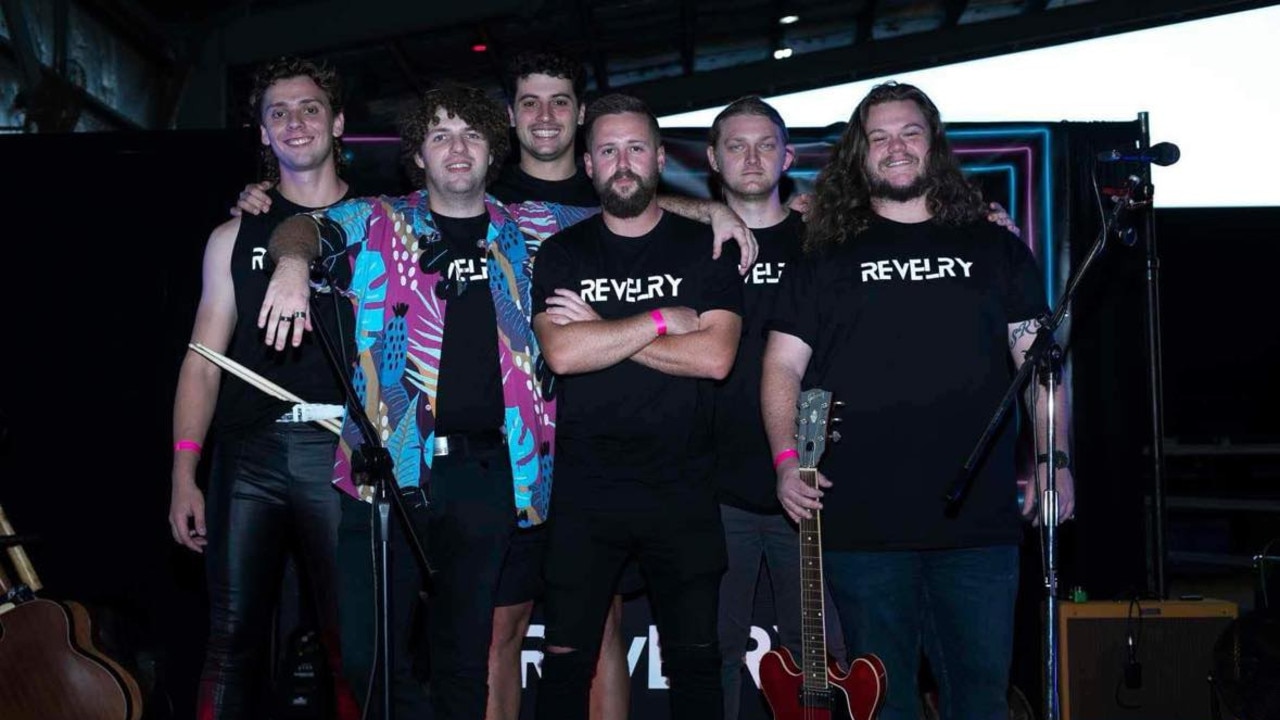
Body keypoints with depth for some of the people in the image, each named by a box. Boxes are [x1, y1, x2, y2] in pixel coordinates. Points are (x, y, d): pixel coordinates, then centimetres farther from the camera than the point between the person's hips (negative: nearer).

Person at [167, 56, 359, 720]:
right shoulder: (235, 236, 15)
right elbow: (204, 361, 11)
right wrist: (183, 472, 1)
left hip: (343, 450, -1)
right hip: (250, 453, 1)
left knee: (352, 644, -1)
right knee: (232, 642, -2)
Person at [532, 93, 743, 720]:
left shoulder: (704, 247, 3)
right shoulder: (562, 254, 6)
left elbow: (714, 357, -12)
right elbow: (561, 353, -12)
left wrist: (599, 330, -11)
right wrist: (664, 320, -11)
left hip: (683, 491, 0)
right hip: (585, 492, 1)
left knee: (694, 662, 8)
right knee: (565, 660, 6)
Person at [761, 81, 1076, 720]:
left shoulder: (995, 251, 13)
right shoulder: (829, 260, 10)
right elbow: (782, 367, 6)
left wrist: (1053, 460, 1)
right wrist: (787, 460, -7)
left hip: (979, 521, 1)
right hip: (861, 523, -1)